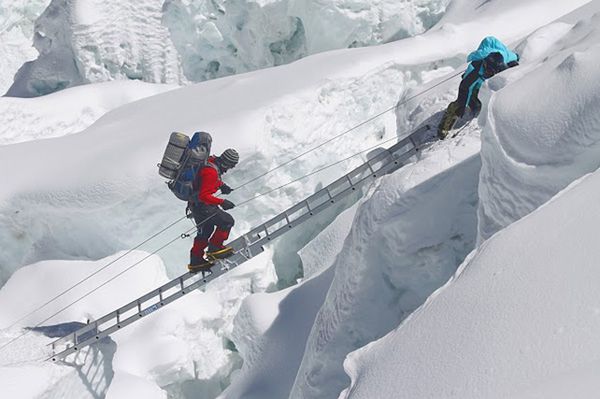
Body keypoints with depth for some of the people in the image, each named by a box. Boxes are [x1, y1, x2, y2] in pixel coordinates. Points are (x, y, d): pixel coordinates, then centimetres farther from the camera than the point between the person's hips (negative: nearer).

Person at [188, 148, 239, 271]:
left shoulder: (212, 161, -1)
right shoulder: (211, 172, -30)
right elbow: (204, 196, -30)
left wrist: (222, 185, 11)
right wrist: (222, 202, -26)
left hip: (195, 203, 10)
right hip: (201, 206, -10)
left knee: (205, 232, 20)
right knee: (227, 221, -7)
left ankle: (196, 261, 31)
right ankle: (214, 248, 5)